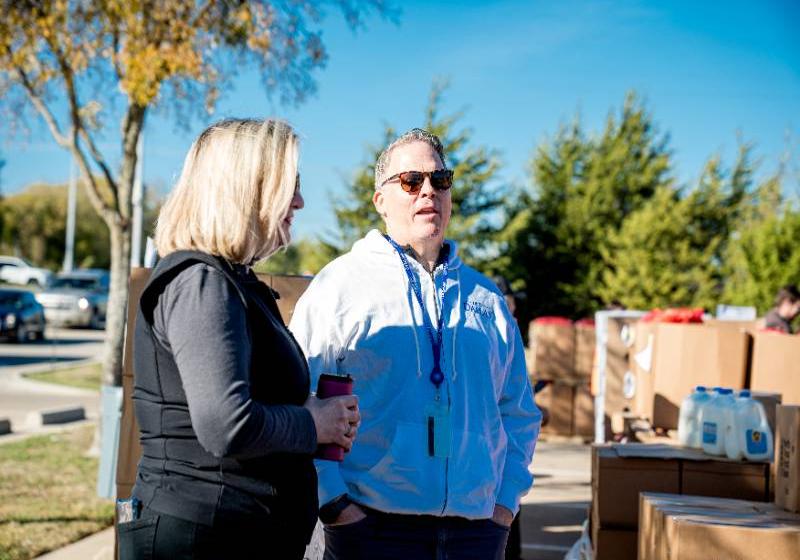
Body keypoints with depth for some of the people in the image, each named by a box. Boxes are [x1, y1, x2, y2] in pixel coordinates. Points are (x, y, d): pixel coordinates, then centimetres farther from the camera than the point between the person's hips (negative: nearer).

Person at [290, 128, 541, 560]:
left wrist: (506, 501, 8)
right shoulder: (341, 284, 1)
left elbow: (519, 414, 19)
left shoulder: (485, 297, 15)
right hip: (373, 525, -4)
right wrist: (333, 503, -12)